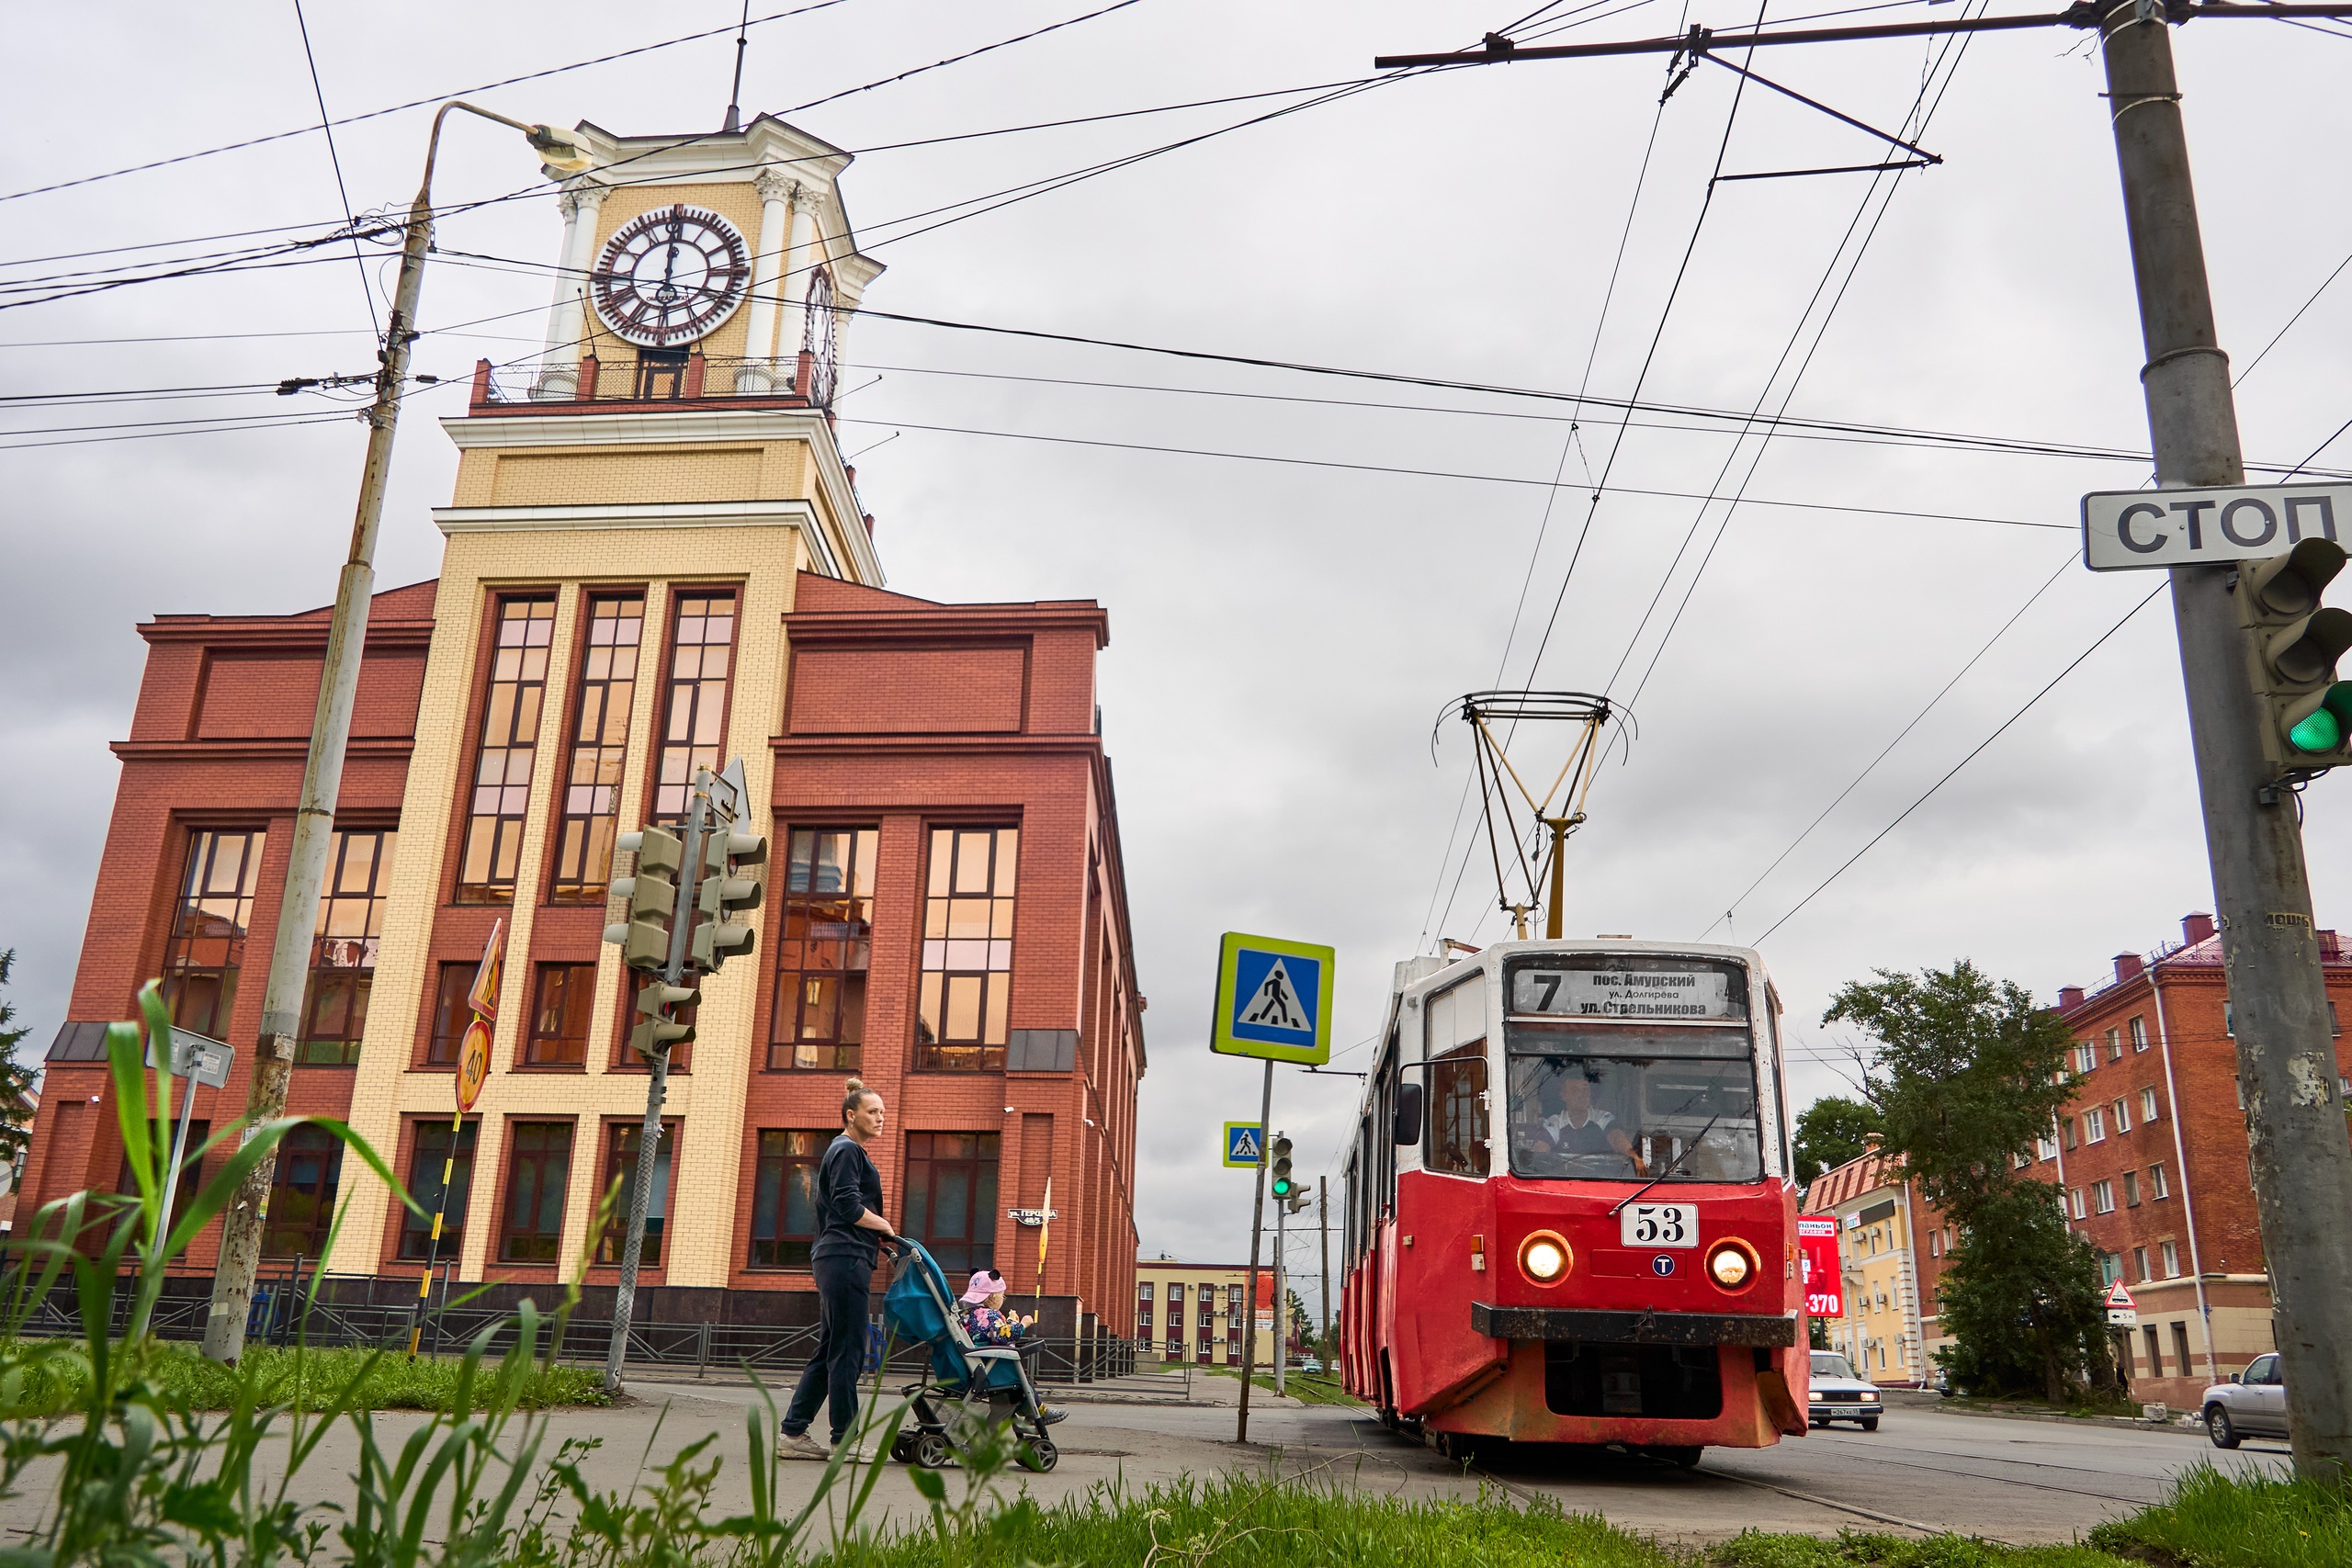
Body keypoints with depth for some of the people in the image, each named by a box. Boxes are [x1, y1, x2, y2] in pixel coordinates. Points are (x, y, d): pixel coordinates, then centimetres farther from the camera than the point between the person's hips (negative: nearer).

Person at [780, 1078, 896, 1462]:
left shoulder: (851, 1152, 24)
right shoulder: (846, 1151, -8)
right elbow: (848, 1207, -19)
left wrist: (879, 1232, 17)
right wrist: (885, 1227, -6)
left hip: (837, 1261, 11)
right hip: (845, 1258, -11)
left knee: (829, 1351, 11)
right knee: (847, 1351, -7)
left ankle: (794, 1433, 13)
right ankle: (845, 1440, -3)